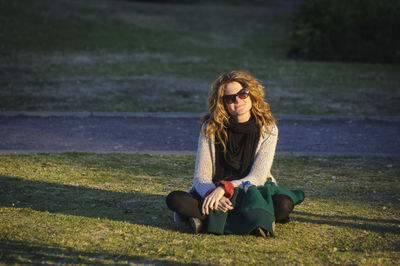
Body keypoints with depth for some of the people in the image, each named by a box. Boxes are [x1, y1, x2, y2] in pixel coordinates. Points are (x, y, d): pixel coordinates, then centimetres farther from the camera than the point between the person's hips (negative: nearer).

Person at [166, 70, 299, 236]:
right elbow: (201, 177, -7)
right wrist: (213, 194, -30)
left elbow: (258, 178, -12)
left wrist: (224, 188, -29)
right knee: (175, 199, -28)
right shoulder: (210, 127, -2)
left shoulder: (267, 129, -4)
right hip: (213, 193, 1)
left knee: (284, 204, -32)